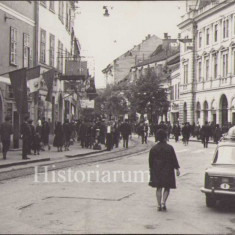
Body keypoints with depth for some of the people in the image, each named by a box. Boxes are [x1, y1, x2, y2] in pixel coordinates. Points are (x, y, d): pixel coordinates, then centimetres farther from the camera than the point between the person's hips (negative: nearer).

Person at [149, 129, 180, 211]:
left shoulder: (153, 148, -1)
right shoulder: (169, 148, -9)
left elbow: (150, 160, 6)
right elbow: (174, 159, -6)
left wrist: (151, 168, 19)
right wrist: (177, 169, 1)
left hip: (157, 171, 2)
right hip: (167, 171, -2)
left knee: (159, 188, 9)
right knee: (167, 188, 9)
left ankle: (159, 205, 5)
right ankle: (163, 202, -8)